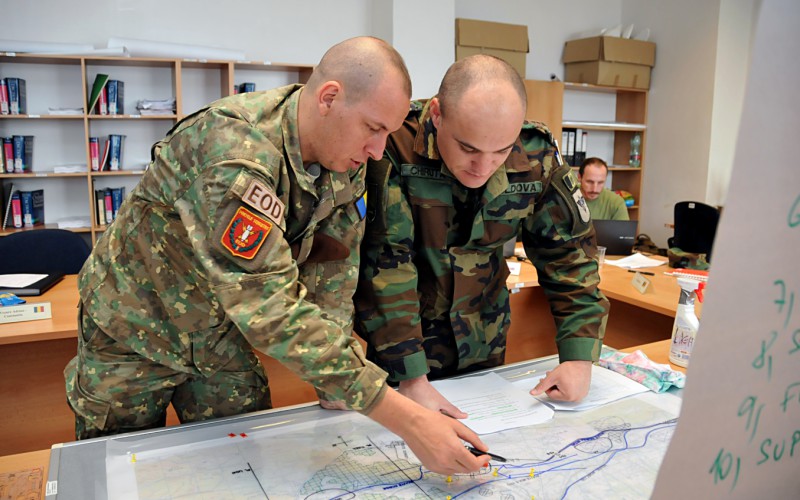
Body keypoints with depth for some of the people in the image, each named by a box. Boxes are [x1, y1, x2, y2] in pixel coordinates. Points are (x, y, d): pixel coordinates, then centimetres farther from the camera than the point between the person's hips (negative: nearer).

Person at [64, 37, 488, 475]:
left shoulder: (344, 164, -12)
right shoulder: (234, 150, -36)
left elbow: (330, 289, -9)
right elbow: (273, 310, -41)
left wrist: (336, 390, -18)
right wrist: (407, 421, -42)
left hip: (221, 335, 5)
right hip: (134, 334, -5)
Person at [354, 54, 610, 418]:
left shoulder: (537, 156, -13)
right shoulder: (395, 146, -26)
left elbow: (569, 251, -6)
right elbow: (384, 263, -28)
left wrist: (579, 356, -13)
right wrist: (410, 377, -30)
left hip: (485, 347, 4)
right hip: (401, 351, -3)